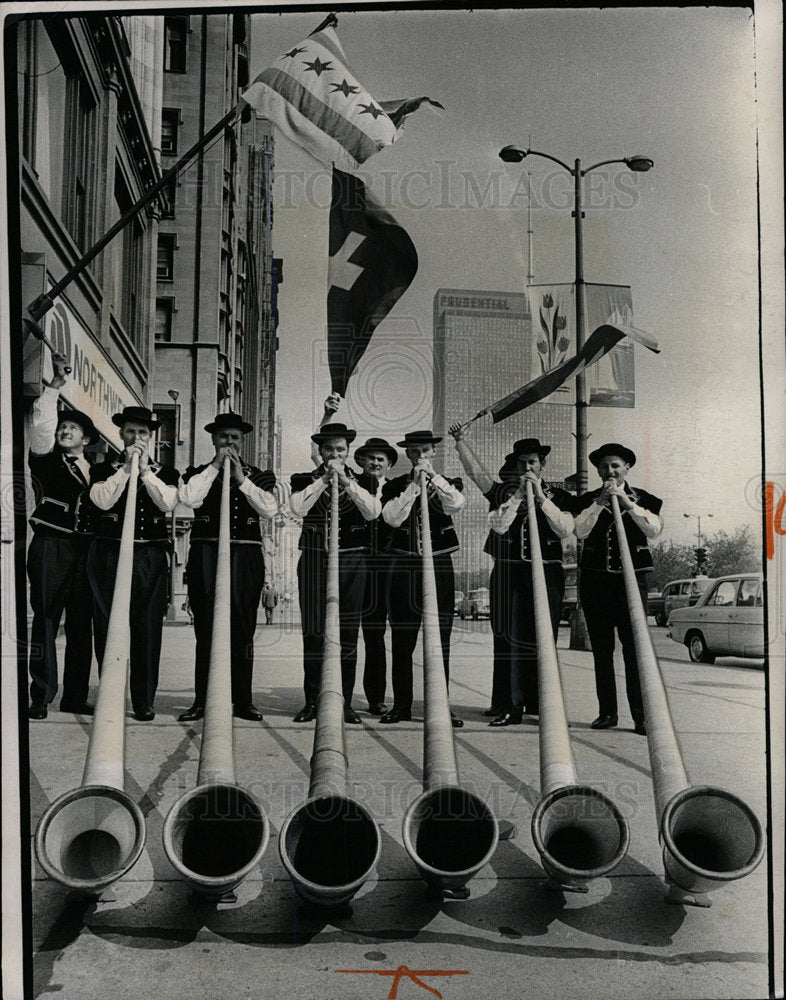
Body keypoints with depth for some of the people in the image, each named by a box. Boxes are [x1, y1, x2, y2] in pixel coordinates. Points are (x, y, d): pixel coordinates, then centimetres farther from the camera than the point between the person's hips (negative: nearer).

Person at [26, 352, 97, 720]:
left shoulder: (94, 471, 19)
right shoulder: (46, 459, 7)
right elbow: (41, 424, -7)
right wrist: (56, 384, -12)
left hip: (84, 549, 4)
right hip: (51, 547, -4)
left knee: (81, 625, 5)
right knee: (46, 621, -6)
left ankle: (75, 696, 12)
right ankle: (40, 697, -3)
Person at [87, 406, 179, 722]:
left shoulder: (165, 473, 13)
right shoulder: (104, 469, 10)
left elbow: (168, 503, -5)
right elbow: (103, 500, -9)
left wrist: (145, 469, -7)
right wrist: (126, 467, -9)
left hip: (151, 558, 1)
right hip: (110, 556, -1)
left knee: (148, 630, -1)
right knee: (108, 628, 0)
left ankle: (144, 701, 7)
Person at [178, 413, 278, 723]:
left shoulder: (258, 476, 14)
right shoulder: (198, 473, 13)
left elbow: (270, 509, -3)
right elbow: (190, 498, -9)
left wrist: (241, 478, -7)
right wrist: (215, 466, -5)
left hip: (246, 558, 1)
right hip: (206, 556, -1)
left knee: (243, 632, 3)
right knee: (206, 631, 0)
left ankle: (243, 701, 10)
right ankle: (202, 701, 6)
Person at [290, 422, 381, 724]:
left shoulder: (362, 482, 9)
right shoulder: (305, 480, 8)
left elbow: (372, 512, -8)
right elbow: (298, 508, -11)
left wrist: (346, 480, -11)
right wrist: (324, 478, -10)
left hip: (352, 562, 0)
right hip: (314, 560, 0)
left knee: (348, 632, 2)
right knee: (313, 631, 1)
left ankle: (345, 702, 10)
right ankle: (312, 701, 9)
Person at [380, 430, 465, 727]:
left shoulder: (447, 484, 10)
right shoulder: (395, 486, 8)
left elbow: (456, 504, -12)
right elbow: (393, 518, -9)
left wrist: (433, 476, -13)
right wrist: (413, 485, -10)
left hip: (439, 567, 0)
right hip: (403, 567, 0)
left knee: (440, 639, 0)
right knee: (402, 639, 3)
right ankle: (401, 705, 12)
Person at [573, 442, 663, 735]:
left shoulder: (642, 499, 8)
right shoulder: (588, 500, 10)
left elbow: (654, 530, -7)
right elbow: (580, 531, -5)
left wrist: (628, 503, -13)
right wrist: (600, 502, -13)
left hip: (631, 578, -2)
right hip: (595, 579, 2)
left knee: (634, 647, -8)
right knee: (601, 649, 5)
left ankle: (641, 716, -5)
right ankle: (607, 712, 12)